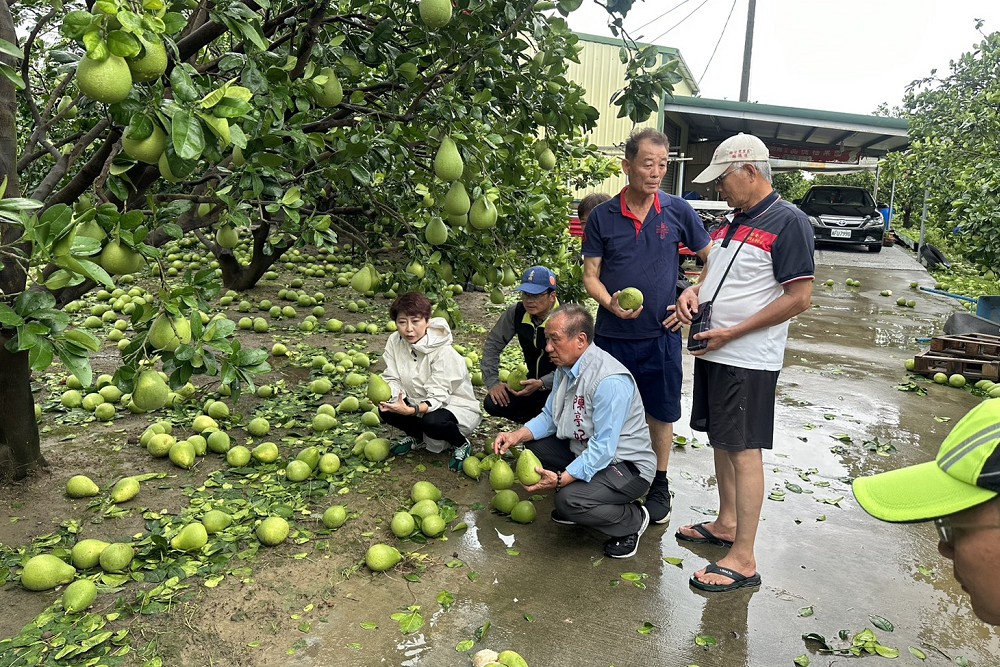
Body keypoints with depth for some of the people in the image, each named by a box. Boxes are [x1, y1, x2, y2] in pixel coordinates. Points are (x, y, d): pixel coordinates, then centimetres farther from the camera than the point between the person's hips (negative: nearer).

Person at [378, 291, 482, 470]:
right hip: (420, 404, 6)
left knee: (433, 422, -36)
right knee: (386, 410, -17)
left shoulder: (443, 352, -27)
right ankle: (417, 435, 13)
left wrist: (411, 410, -49)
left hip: (458, 407, -6)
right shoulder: (395, 341, -11)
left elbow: (437, 397, -31)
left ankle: (461, 444, -2)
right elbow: (392, 380, -11)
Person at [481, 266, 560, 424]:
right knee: (492, 404, -12)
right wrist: (493, 382, -5)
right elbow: (492, 344, 3)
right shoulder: (516, 313, -7)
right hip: (534, 381, 5)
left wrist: (541, 384, -32)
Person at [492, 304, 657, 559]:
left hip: (627, 466, -9)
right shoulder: (566, 368, -1)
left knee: (570, 499, -29)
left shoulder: (610, 381, -30)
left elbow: (604, 448, -31)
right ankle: (574, 505, 15)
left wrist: (560, 479, -34)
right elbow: (549, 417, 6)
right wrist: (518, 435, -11)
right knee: (534, 446, 2)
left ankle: (632, 519, 0)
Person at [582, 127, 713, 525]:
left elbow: (713, 260, 8)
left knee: (661, 411, 12)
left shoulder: (678, 211, -1)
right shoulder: (602, 216, -2)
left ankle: (660, 485, 31)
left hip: (661, 333, 0)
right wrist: (610, 303, -19)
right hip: (612, 334, 0)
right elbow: (591, 275, -1)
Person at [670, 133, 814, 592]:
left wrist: (731, 333, -18)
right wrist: (693, 291, 1)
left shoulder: (787, 222, -13)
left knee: (744, 451, -3)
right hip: (713, 352, 9)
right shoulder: (733, 223, 13)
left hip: (749, 360, -9)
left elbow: (799, 298, -17)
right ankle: (726, 525, 33)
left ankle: (743, 560, 6)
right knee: (721, 442, 17)